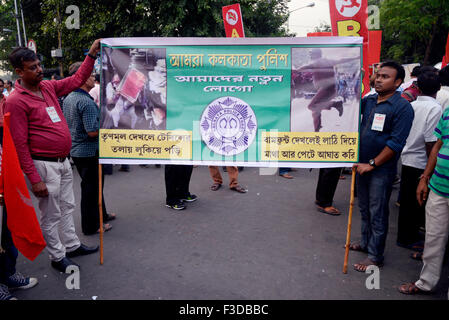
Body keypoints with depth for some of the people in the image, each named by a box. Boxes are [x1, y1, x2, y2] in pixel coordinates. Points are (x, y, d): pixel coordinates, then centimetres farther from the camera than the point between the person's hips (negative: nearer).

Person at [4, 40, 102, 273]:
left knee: (67, 206, 20)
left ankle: (72, 246, 36)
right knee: (51, 215, 6)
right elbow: (20, 145, -17)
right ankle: (57, 257, 22)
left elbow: (77, 80, 16)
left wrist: (92, 54, 3)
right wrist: (35, 180, -18)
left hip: (63, 161, 8)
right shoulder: (15, 101, -15)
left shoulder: (48, 87, 6)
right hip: (44, 165, -8)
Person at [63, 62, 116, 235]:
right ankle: (91, 226, 14)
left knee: (93, 184, 22)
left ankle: (101, 214, 37)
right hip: (89, 151, -9)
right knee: (92, 187, 3)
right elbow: (92, 131, -27)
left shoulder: (68, 98, 8)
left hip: (74, 149, 10)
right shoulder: (86, 102, -22)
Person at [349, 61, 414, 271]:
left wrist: (372, 164, -18)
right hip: (363, 165, 7)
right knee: (364, 209, 19)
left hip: (381, 170, -7)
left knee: (377, 214, 3)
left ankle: (375, 256, 16)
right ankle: (366, 243, 37)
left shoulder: (402, 107, -14)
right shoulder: (369, 101, 6)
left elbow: (396, 143, -18)